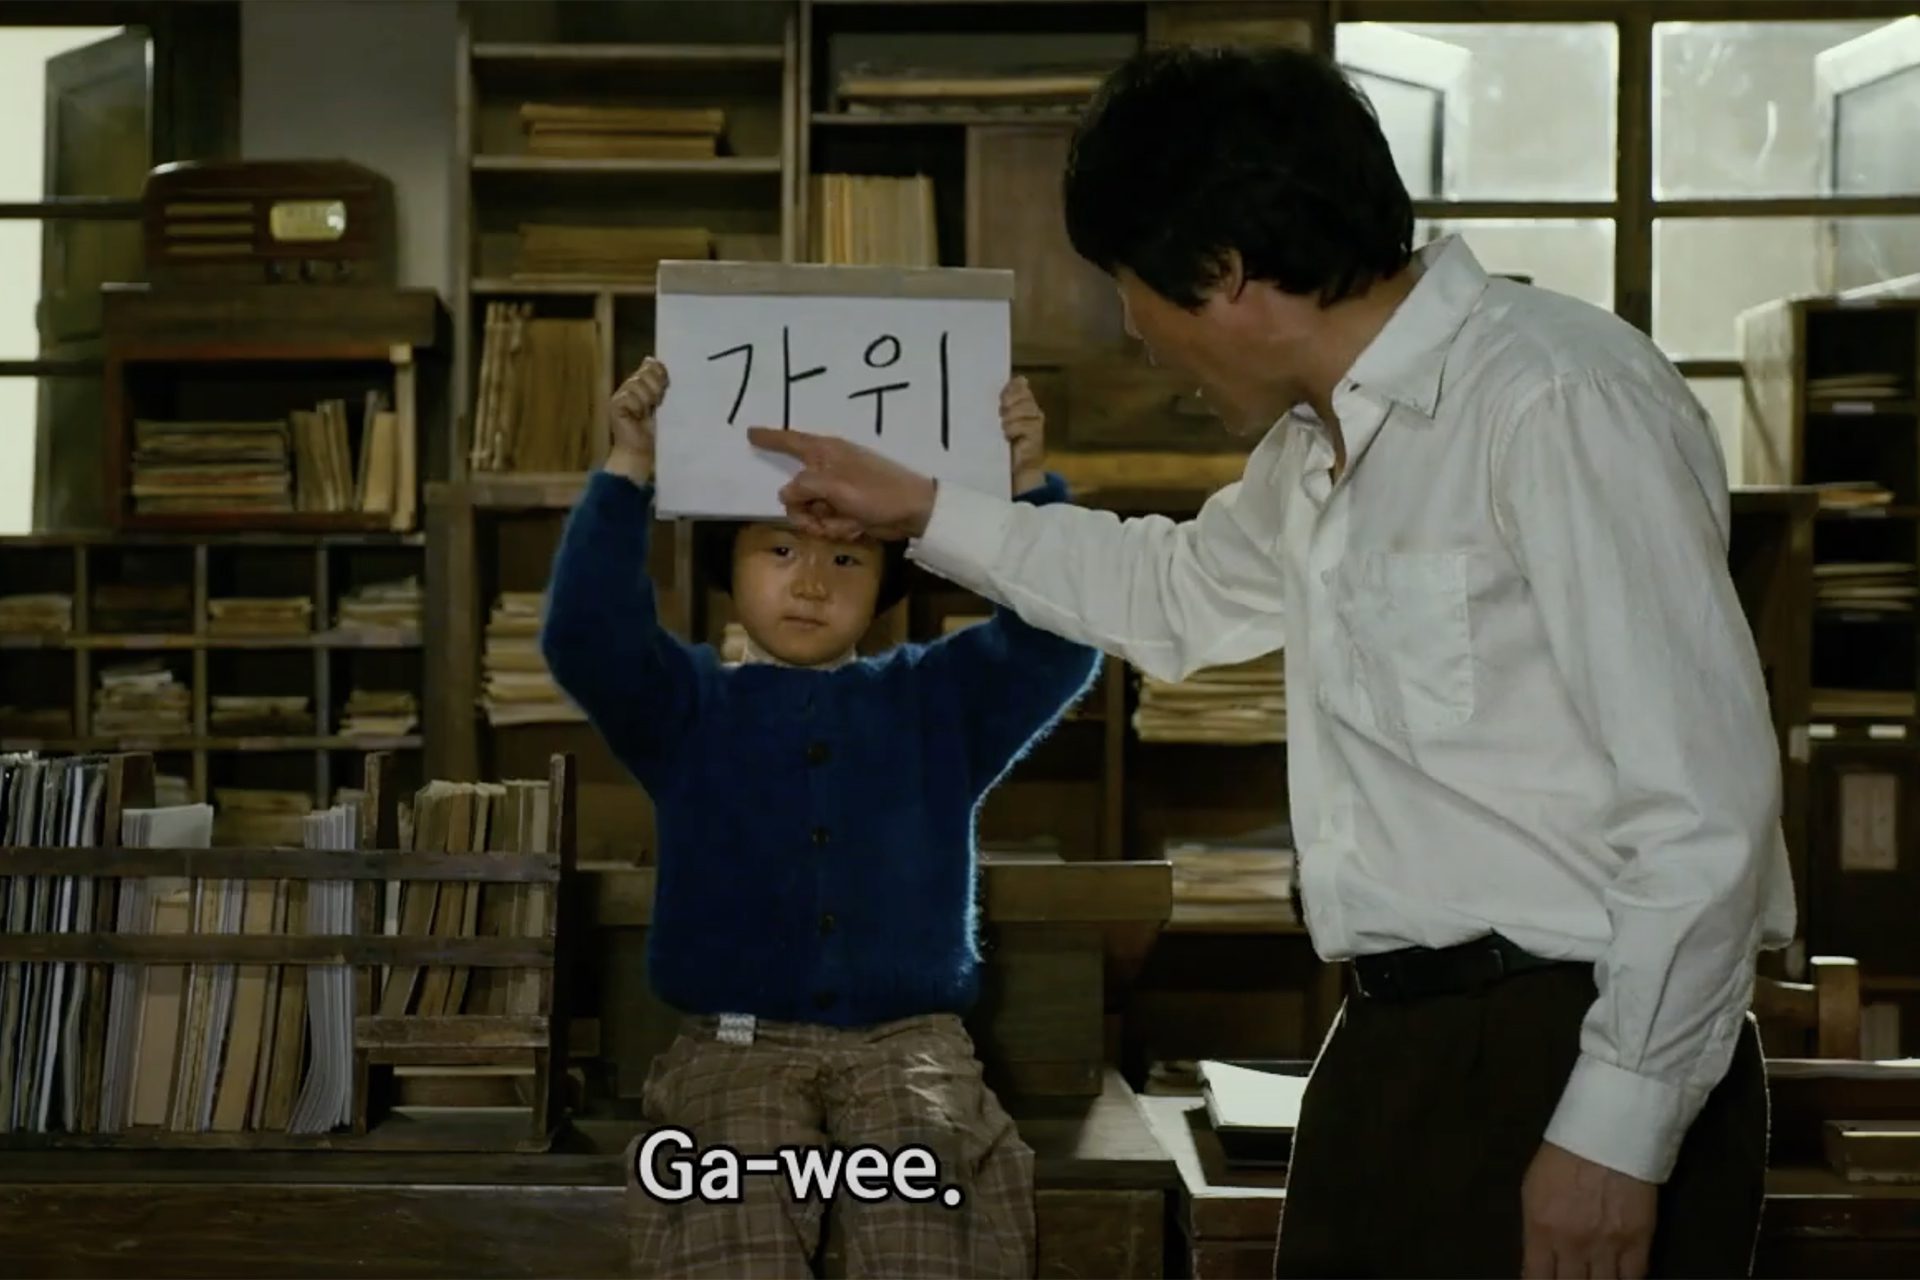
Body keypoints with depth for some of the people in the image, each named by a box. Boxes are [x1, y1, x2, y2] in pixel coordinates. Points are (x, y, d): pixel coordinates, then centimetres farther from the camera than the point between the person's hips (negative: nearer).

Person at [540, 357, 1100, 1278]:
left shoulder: (940, 698, 16)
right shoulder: (687, 705, 13)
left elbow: (1056, 644, 2)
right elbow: (583, 638, -5)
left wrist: (1028, 486, -11)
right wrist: (628, 471, -16)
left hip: (907, 1041, 1)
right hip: (736, 1044, -1)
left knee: (918, 1192, -31)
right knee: (739, 1199, -32)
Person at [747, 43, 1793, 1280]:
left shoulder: (1556, 399, -17)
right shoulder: (1317, 445, 12)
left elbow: (1705, 796, -20)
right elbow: (1177, 592, 34)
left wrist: (1618, 1132, -19)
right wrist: (919, 510, 34)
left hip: (1562, 1056, -8)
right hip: (1396, 1048, 8)